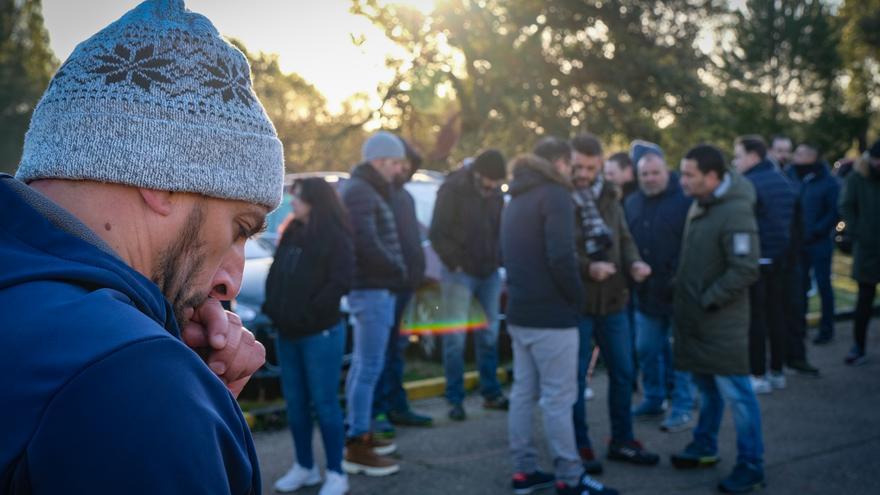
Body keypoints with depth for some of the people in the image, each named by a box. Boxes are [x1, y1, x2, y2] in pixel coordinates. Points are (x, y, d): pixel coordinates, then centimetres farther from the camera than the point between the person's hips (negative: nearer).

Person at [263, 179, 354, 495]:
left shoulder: (336, 238, -9)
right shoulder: (291, 233, 13)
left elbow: (340, 282, -17)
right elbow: (275, 274, 16)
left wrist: (310, 313, -19)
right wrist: (272, 307, 2)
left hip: (321, 334, -7)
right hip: (287, 333, 7)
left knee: (324, 403, -2)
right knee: (295, 401, 13)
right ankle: (305, 467, 26)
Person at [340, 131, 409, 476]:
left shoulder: (366, 190, 19)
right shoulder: (359, 191, -13)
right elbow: (366, 243, -23)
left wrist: (394, 271, 6)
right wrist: (397, 271, -12)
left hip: (372, 287, 11)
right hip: (372, 289, -11)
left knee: (363, 365, 17)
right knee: (369, 367, -8)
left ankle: (360, 434, 27)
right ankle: (357, 447, -3)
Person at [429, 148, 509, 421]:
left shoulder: (495, 192, 8)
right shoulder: (453, 189, -9)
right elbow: (437, 233, -9)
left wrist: (499, 260, 4)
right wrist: (455, 263, -11)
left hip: (489, 273, 5)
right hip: (460, 273, -5)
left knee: (489, 335, 8)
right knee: (455, 338, -3)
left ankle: (491, 393, 19)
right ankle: (455, 399, 5)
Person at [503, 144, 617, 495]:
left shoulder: (517, 198, 16)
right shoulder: (555, 195, -12)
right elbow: (561, 258, -21)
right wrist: (576, 295, -8)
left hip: (519, 311, 9)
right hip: (550, 314, -9)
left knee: (523, 393, 11)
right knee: (558, 398, -3)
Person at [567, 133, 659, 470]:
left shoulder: (608, 195, 6)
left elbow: (624, 238, 14)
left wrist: (634, 262, -5)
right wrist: (588, 268, -28)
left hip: (613, 301, 6)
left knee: (623, 372, 15)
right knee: (575, 377, 7)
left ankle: (622, 441, 31)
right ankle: (580, 446, 22)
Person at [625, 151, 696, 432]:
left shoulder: (684, 200, -10)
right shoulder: (632, 203, 8)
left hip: (677, 291, -6)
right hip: (646, 292, 6)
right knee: (646, 350, 14)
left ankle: (682, 408, 11)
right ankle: (653, 399, 29)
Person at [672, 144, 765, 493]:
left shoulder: (735, 212, -20)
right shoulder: (700, 205, 8)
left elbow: (746, 269, -24)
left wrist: (708, 300, -18)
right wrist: (684, 291, 11)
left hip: (721, 322, -9)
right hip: (696, 319, 9)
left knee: (735, 393, -1)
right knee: (706, 386, 20)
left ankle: (751, 467, 11)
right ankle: (704, 448, 34)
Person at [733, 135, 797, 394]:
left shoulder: (748, 184, -15)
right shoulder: (783, 180, 11)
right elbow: (793, 220, 16)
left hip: (755, 260, -8)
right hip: (780, 258, 8)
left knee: (755, 317, -1)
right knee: (775, 314, 13)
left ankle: (758, 375, 2)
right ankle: (777, 372, 20)